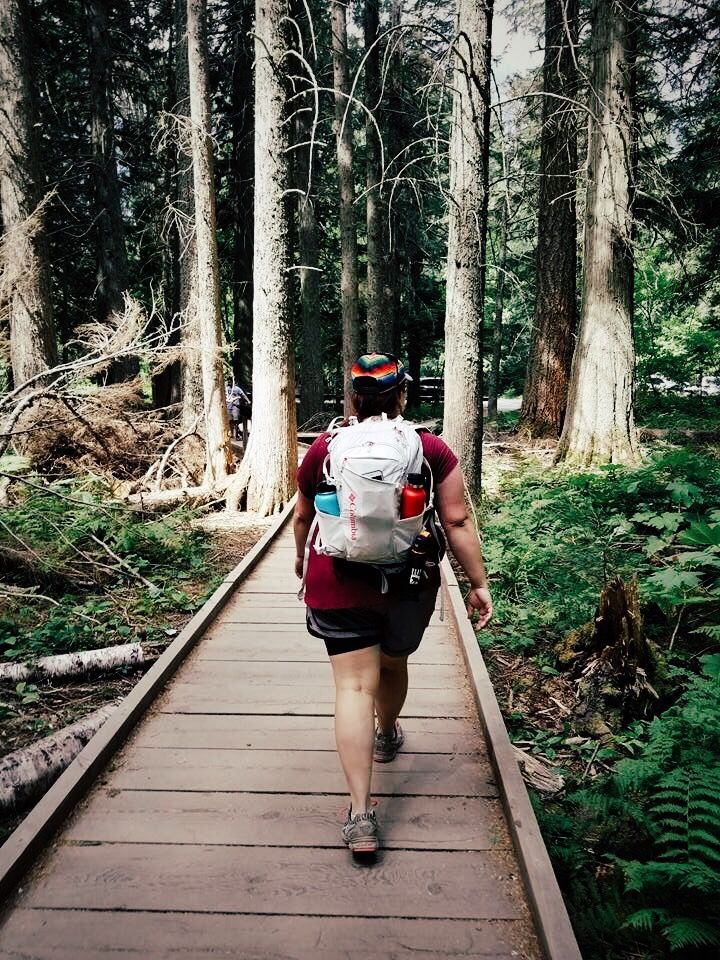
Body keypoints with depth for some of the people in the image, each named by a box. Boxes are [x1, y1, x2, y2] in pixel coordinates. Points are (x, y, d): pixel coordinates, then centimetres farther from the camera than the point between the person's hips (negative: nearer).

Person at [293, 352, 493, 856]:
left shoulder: (324, 449, -2)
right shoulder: (432, 450, -6)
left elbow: (302, 517, 10)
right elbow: (457, 522, -8)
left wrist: (301, 557, 28)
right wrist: (479, 583, 0)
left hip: (339, 583, -1)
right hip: (409, 585, 1)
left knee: (354, 685, -1)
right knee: (394, 663, 25)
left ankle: (360, 811, -7)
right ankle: (387, 736, 52)